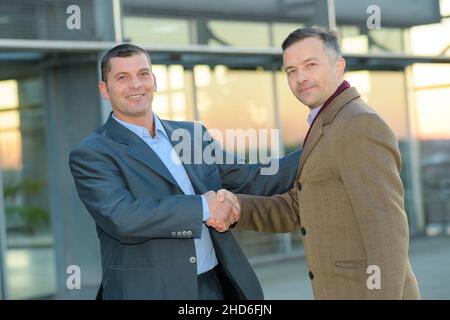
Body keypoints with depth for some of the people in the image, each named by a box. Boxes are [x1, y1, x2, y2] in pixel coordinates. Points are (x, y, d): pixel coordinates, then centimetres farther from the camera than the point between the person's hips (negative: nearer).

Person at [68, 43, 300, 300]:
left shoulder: (193, 135, 12)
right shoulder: (91, 155, -5)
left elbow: (250, 180, 15)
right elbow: (122, 219, -20)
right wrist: (202, 208, -17)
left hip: (213, 286, 5)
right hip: (148, 291, -5)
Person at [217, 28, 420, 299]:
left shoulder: (362, 125, -14)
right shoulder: (338, 130, 19)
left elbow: (387, 226, -21)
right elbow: (294, 213, 17)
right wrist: (235, 206, -1)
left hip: (373, 304, -10)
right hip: (355, 296, 10)